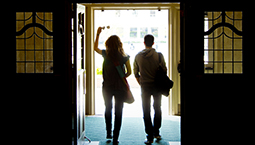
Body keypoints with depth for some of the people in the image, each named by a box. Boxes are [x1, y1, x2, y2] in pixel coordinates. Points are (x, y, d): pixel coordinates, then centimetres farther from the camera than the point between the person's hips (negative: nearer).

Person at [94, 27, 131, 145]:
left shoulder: (106, 54, -6)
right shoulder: (124, 57, -7)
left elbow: (95, 48, 14)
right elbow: (129, 72, 0)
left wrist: (98, 34, 19)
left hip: (107, 86, 1)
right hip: (120, 87, -1)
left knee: (108, 109, 22)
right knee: (118, 112, 5)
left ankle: (108, 133, 30)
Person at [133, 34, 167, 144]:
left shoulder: (138, 56, -2)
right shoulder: (159, 55, -7)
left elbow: (136, 73, 3)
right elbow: (164, 70, -3)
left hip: (145, 87, 0)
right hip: (157, 86, 0)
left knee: (146, 112, 4)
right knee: (157, 109, 17)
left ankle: (150, 136, 2)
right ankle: (156, 132, 22)